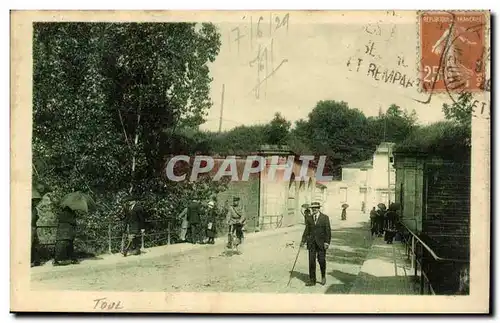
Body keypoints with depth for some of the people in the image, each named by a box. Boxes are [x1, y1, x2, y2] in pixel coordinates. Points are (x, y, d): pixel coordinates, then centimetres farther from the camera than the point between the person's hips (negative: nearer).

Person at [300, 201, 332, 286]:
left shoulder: (325, 217, -3)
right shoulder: (309, 218, 6)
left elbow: (328, 231, -5)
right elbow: (307, 230, 9)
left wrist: (327, 242, -12)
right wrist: (303, 240, -1)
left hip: (321, 242, -3)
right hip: (311, 242, 3)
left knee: (321, 260, -3)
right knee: (311, 261, 1)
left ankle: (323, 276, 23)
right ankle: (312, 280, 7)